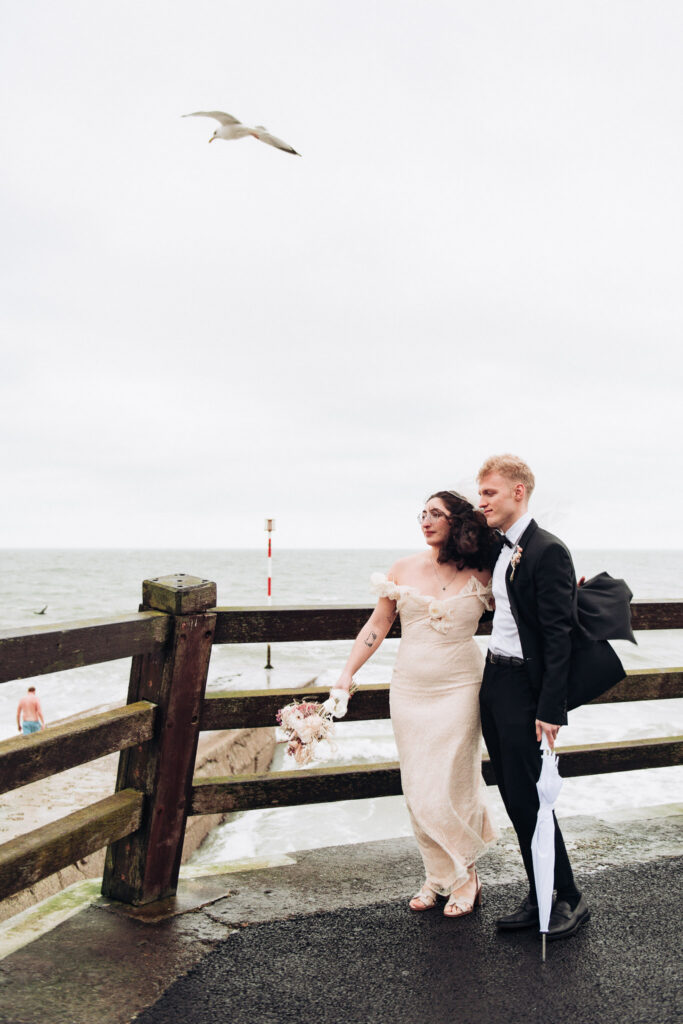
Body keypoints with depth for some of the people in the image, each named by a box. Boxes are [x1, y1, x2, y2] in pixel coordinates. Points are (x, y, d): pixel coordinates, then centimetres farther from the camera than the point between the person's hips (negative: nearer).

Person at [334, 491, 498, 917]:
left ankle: (464, 875, 22)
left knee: (449, 788, -1)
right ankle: (439, 876, 25)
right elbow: (377, 626, 6)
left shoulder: (481, 575, -4)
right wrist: (348, 673, 2)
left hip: (459, 689, -3)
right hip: (410, 689, 3)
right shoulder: (405, 568, 1)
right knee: (418, 790, 7)